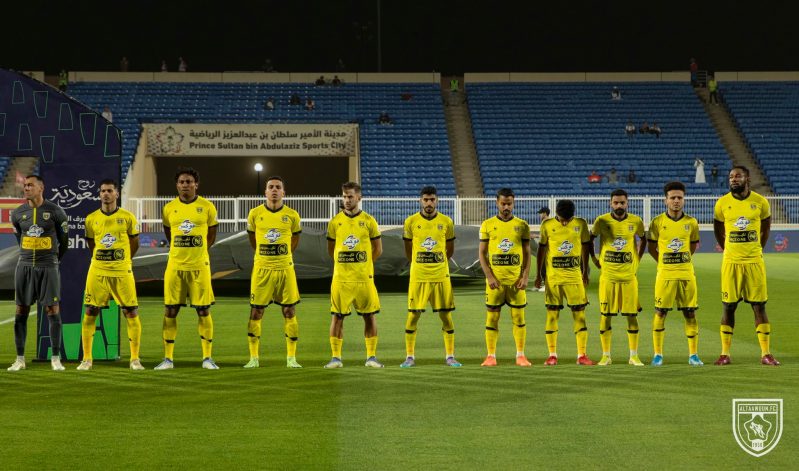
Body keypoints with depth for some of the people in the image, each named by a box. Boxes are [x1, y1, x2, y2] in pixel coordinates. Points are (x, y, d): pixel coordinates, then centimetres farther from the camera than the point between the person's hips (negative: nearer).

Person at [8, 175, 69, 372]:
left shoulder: (55, 212, -5)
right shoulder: (18, 213, 5)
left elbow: (64, 240, 6)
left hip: (48, 267, -3)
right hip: (25, 267, 3)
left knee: (52, 310, -3)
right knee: (21, 311, 3)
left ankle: (56, 359, 4)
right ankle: (20, 359, 10)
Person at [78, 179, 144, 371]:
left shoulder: (128, 217, 0)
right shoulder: (91, 219, 5)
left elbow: (135, 243, 10)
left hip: (122, 272, -1)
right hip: (97, 271, 1)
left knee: (131, 313, -2)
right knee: (90, 313, 0)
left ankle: (135, 359, 8)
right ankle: (86, 359, 9)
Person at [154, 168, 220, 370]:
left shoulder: (207, 207, 0)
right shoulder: (169, 208, 4)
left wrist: (197, 251, 7)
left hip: (199, 266, -2)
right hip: (175, 266, 2)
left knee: (203, 311, 0)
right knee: (170, 311, 2)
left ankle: (207, 357, 8)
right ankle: (168, 358, 10)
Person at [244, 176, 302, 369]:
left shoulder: (292, 215, 0)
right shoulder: (255, 214, 0)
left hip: (285, 268, 0)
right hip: (262, 268, 0)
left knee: (289, 312, 1)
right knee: (256, 312, 0)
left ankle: (291, 358, 8)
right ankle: (253, 358, 8)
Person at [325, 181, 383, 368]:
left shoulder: (368, 221, 2)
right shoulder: (335, 222, 4)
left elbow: (378, 249, 9)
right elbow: (331, 249, 13)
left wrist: (363, 264, 9)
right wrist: (345, 262, 10)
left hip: (364, 277, 0)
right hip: (341, 278, 0)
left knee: (369, 316, 2)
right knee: (337, 316, 0)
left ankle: (371, 356, 11)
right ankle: (336, 357, 7)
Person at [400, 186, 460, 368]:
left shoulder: (446, 222, 2)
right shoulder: (411, 222, -1)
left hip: (441, 276, 1)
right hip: (418, 276, -1)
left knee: (446, 315, 2)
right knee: (413, 315, 0)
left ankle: (450, 356, 11)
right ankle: (410, 356, 9)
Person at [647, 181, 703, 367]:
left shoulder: (691, 223, 2)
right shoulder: (657, 222, -2)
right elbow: (651, 247, 9)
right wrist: (664, 262, 10)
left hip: (687, 274, 1)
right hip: (665, 275, -1)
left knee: (690, 313, 2)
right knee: (660, 313, 0)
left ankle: (693, 355, 10)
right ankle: (658, 354, 9)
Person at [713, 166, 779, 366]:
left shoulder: (760, 202, -2)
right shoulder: (722, 203, -1)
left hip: (754, 261, 0)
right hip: (731, 262, 0)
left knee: (759, 306, 1)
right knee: (728, 306, 3)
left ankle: (766, 354, 7)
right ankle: (725, 354, 10)